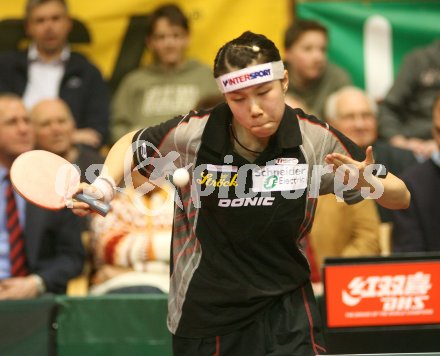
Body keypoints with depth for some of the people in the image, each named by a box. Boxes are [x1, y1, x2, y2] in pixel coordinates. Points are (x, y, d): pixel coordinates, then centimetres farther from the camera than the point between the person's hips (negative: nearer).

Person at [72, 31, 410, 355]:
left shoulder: (315, 138, -13)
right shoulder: (191, 134, -14)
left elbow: (401, 198, -5)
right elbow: (132, 143, 9)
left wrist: (369, 183, -26)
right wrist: (104, 186, -9)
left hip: (285, 311, -1)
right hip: (203, 318, 1)